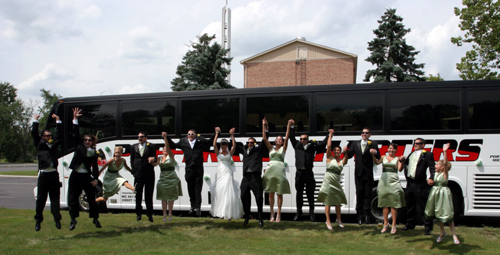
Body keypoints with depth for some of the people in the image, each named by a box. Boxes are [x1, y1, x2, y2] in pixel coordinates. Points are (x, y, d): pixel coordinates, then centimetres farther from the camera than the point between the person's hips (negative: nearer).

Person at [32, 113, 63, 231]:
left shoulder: (54, 144, 15)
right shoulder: (39, 145, 7)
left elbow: (59, 133, 18)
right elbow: (34, 133, 2)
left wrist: (58, 120, 19)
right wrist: (36, 120, 6)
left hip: (54, 174, 3)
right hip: (43, 175, -2)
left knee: (55, 197, 3)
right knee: (41, 199, 4)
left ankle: (57, 219, 4)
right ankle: (38, 220, 13)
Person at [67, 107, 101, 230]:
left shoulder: (94, 153, 3)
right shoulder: (79, 146, 4)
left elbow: (95, 167, 2)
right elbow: (75, 134, -2)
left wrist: (95, 179, -8)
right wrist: (75, 119, -7)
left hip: (87, 177, -1)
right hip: (75, 176, 1)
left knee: (92, 198, 3)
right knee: (73, 199, 4)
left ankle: (95, 218, 17)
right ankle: (73, 219, 18)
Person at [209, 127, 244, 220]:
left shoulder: (230, 153, 10)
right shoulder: (218, 153, 10)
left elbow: (234, 146, -6)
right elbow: (214, 145, -4)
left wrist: (232, 136, -11)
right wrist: (217, 134, -8)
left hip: (228, 173, -1)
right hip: (220, 173, 1)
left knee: (229, 192, -8)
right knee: (220, 192, -1)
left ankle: (229, 213, -7)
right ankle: (220, 212, 6)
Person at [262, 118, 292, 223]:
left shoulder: (283, 148, 10)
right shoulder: (271, 148, 14)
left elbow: (287, 138, 0)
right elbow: (264, 138, 7)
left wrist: (288, 126, -6)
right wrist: (264, 126, 4)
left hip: (280, 170, -2)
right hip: (270, 170, 2)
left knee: (279, 193, 0)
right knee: (271, 193, 3)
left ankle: (278, 214, 5)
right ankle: (272, 214, 10)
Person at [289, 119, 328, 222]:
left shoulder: (312, 147, 8)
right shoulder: (297, 146, 12)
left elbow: (322, 144, 12)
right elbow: (292, 138, 18)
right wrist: (291, 126, 16)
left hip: (309, 173, -1)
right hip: (299, 173, 1)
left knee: (310, 194, 3)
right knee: (299, 193, 6)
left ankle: (311, 213, 11)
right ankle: (298, 212, 12)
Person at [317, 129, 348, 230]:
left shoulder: (342, 161, 8)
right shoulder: (330, 158, -1)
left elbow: (346, 160, -15)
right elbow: (328, 146, -9)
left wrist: (346, 152, -30)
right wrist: (330, 135, -5)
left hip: (336, 183, 4)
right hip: (328, 181, -4)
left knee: (338, 202, 14)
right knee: (328, 202, -2)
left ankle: (338, 219, 29)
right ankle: (328, 221, 3)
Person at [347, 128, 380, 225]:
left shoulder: (373, 144, 2)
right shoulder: (355, 144, 10)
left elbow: (378, 157, -8)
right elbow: (349, 155, 6)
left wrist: (372, 146, -22)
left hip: (368, 174, -2)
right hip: (358, 173, 2)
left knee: (367, 195, 1)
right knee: (359, 194, 5)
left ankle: (366, 214, 4)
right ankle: (360, 215, 10)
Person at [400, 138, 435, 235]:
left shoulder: (427, 154, -1)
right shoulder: (411, 154, 20)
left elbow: (432, 167, -10)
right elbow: (406, 164, 25)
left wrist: (431, 178, -24)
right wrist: (402, 160, 4)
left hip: (420, 184, -7)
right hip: (410, 183, 7)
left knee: (423, 206, -3)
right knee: (409, 205, 15)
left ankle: (428, 227, 4)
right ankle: (410, 224, 29)